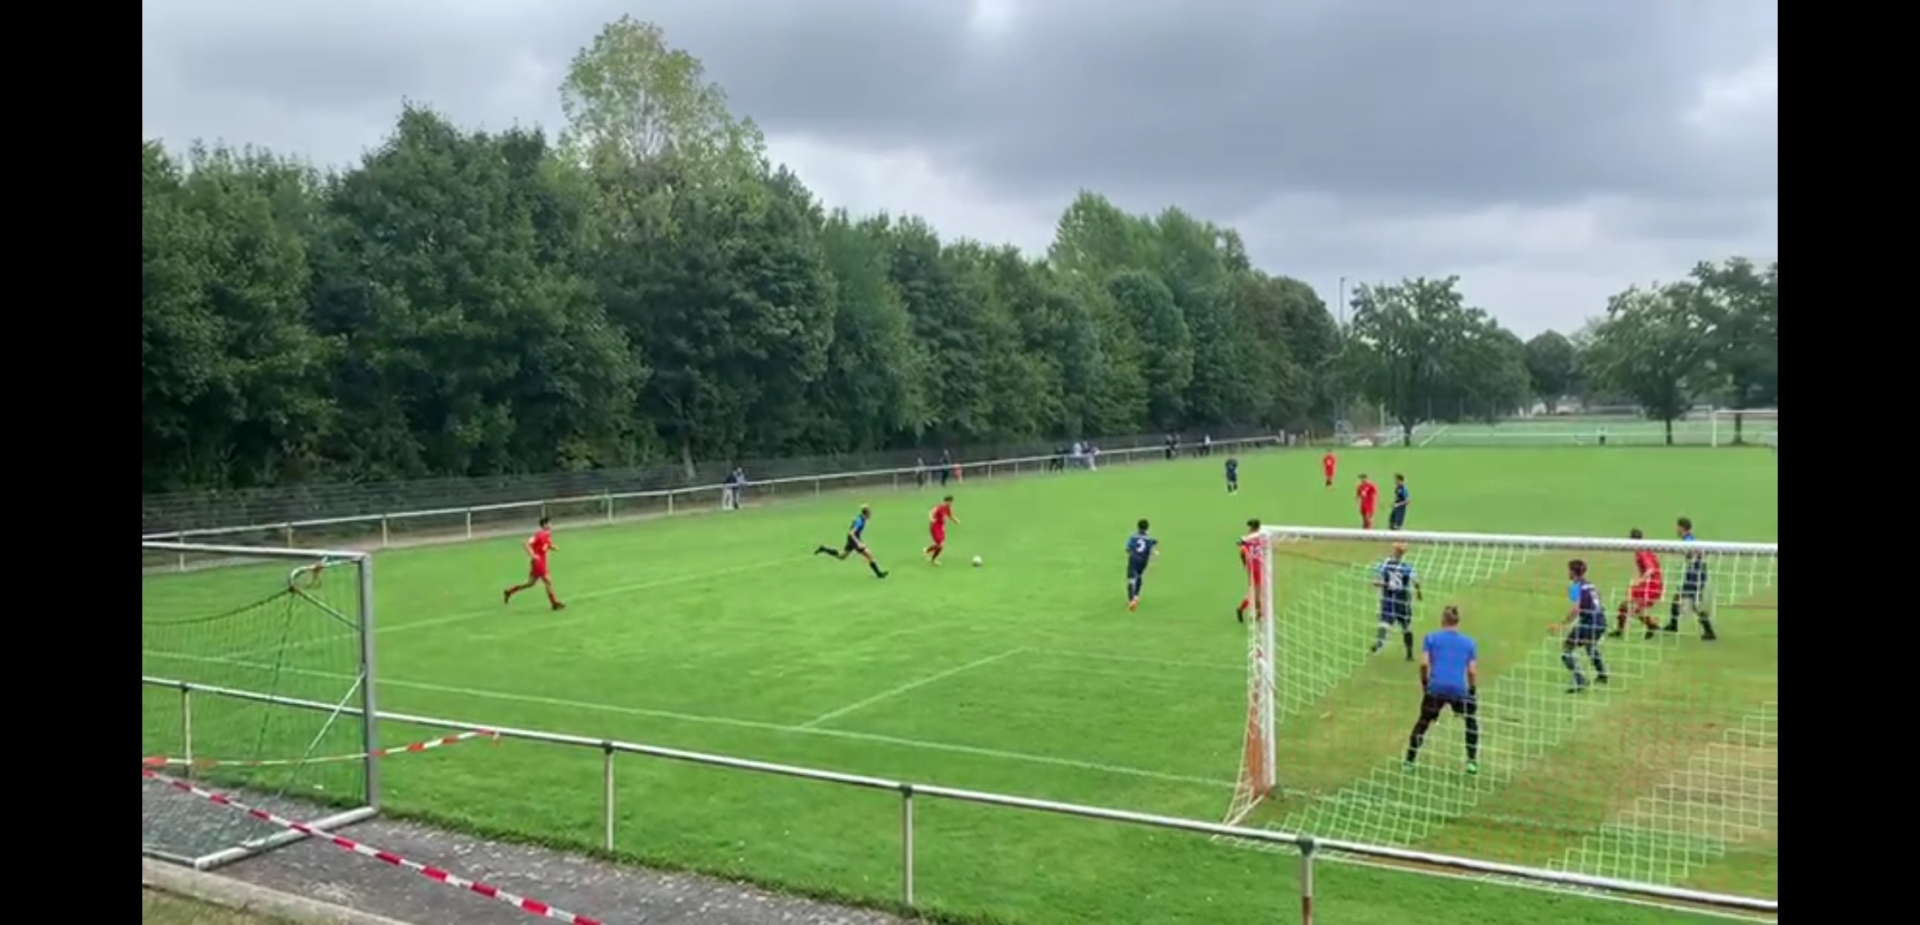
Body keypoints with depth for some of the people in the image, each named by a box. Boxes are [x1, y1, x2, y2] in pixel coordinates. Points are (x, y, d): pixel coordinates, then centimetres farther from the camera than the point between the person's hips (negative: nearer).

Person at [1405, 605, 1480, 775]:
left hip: (1435, 689, -1)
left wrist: (1424, 684, 10)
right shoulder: (1469, 642, 13)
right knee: (1471, 721, 25)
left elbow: (1424, 664, -2)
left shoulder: (1431, 638, 9)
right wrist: (1473, 692, 14)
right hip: (1459, 690, 1)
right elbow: (1472, 671, 4)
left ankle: (1409, 761, 12)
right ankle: (1472, 762, 19)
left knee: (1423, 722, 15)